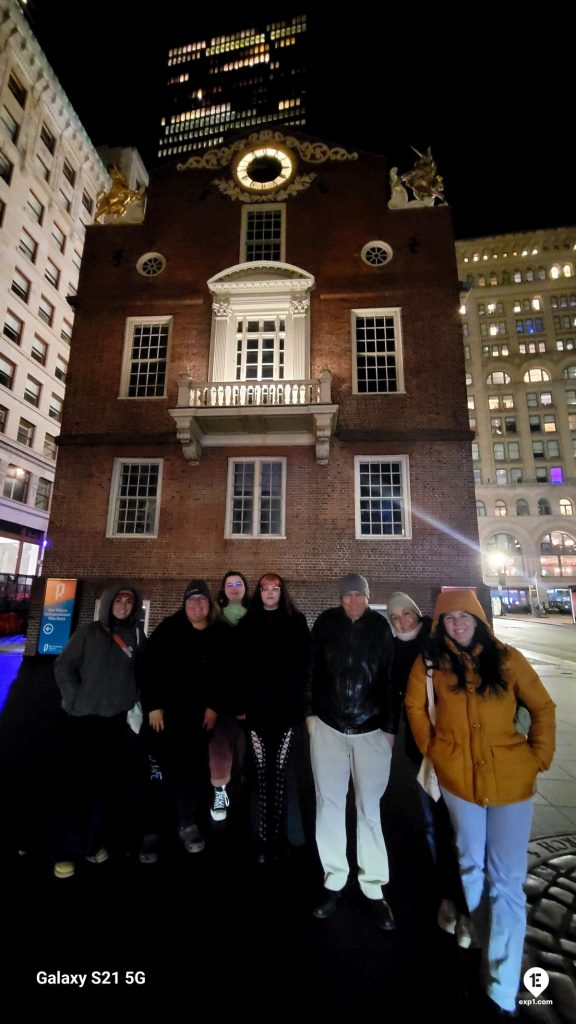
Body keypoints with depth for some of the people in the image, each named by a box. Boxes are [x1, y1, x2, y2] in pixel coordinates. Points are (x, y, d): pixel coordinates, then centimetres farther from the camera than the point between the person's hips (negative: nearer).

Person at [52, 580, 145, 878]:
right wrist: (75, 700, -9)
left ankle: (92, 842, 27)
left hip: (117, 720, 3)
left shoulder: (137, 637, 2)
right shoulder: (89, 632, -6)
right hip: (84, 719, -3)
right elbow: (63, 666, -4)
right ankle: (64, 850, 19)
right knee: (77, 783, 4)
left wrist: (137, 703, 0)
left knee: (105, 783, 10)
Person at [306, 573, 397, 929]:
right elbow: (313, 668, 1)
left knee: (369, 808, 11)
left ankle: (374, 887, 29)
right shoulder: (326, 622, -7)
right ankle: (335, 879, 32)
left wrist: (390, 726, -3)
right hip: (328, 726, 1)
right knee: (329, 803, 13)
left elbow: (391, 677, -4)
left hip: (371, 730, -1)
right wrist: (310, 711, 3)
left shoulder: (381, 627, -8)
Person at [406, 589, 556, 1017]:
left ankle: (503, 991, 21)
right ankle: (486, 944, 46)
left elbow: (543, 708, 1)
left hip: (510, 779, -1)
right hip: (458, 776, 1)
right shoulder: (431, 661, -8)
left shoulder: (507, 659, -8)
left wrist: (539, 758, -2)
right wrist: (430, 749, 1)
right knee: (471, 865, 20)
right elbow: (415, 706, 5)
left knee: (507, 881, 3)